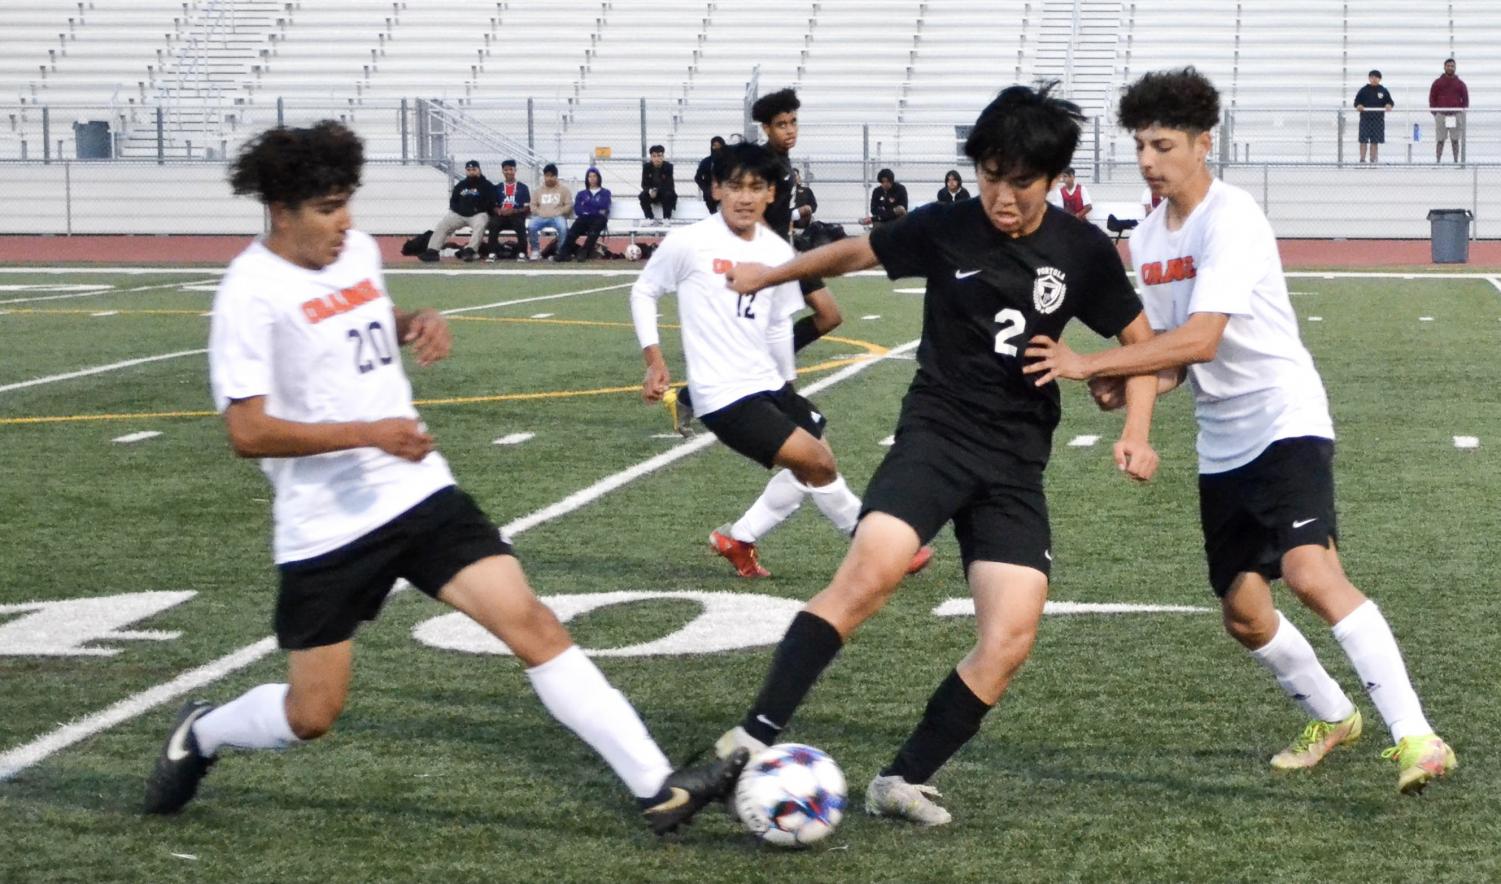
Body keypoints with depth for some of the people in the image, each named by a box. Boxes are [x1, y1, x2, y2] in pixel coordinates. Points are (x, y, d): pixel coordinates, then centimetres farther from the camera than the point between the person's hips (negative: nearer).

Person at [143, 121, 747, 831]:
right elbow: (248, 432, -20)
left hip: (420, 494, 5)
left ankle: (657, 787, -9)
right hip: (328, 527, -5)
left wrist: (416, 324, 5)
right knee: (311, 716, 5)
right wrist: (370, 433, -28)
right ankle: (198, 734, 37)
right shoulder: (252, 293, -15)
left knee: (532, 623, -8)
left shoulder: (359, 251, 6)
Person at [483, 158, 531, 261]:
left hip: (517, 215, -1)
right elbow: (492, 206, 11)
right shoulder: (497, 188, 16)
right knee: (493, 224, -34)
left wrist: (514, 211, -13)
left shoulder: (523, 187, 10)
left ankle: (522, 253, -30)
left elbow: (527, 208, 4)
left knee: (520, 224, -38)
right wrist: (499, 211, -13)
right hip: (501, 216, 1)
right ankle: (492, 253, -30)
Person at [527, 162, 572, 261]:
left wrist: (557, 213, -11)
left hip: (557, 217, -2)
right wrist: (539, 212, -3)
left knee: (562, 227, -36)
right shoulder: (539, 189, 18)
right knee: (531, 226, -29)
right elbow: (533, 205, 17)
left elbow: (569, 205, 2)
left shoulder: (563, 188, 8)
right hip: (541, 217, 2)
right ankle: (535, 251, -13)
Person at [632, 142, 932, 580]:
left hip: (770, 384, 8)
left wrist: (789, 387, 22)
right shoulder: (689, 243, -12)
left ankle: (739, 540, 26)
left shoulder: (778, 250, 4)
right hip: (724, 395, -7)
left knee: (813, 468, 14)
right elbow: (643, 293, 1)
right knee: (817, 461, -12)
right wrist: (654, 360, -7)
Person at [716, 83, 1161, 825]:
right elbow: (857, 251, 14)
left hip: (1017, 462, 2)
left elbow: (1139, 338, 11)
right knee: (871, 570, -28)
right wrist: (769, 275, 28)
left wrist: (1136, 433, -3)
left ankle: (903, 780, 1)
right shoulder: (944, 227, -4)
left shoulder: (1083, 252, -1)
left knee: (1011, 636, -13)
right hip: (936, 434, -2)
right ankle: (755, 736, -26)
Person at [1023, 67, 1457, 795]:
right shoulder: (1147, 238, 9)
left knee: (1312, 574, -27)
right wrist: (1124, 388, -5)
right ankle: (1331, 719, 34)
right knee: (1243, 613, 10)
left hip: (1285, 421, -8)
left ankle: (1415, 737, -23)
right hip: (1223, 447, 8)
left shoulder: (1230, 218, -17)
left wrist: (1086, 365, -28)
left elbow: (1199, 339, -28)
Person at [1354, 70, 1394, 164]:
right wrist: (1358, 106, -18)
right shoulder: (1364, 90, 3)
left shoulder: (1383, 91, 7)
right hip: (1365, 118, -1)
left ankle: (1373, 160, 12)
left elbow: (1389, 101, 9)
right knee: (1363, 140, -4)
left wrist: (1388, 105, -13)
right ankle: (1362, 159, 0)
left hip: (1378, 119, 1)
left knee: (1375, 141, 5)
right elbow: (1357, 101, 4)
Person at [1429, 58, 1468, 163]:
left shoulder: (1460, 84, 8)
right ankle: (1438, 161, 1)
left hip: (1456, 116, 1)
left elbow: (1465, 99, 11)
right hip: (1441, 115, -1)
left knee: (1455, 140, 2)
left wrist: (1461, 112, -1)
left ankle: (1456, 161, 5)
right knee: (1440, 140, -2)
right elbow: (1432, 99, 7)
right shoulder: (1437, 83, 6)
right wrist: (1435, 113, -3)